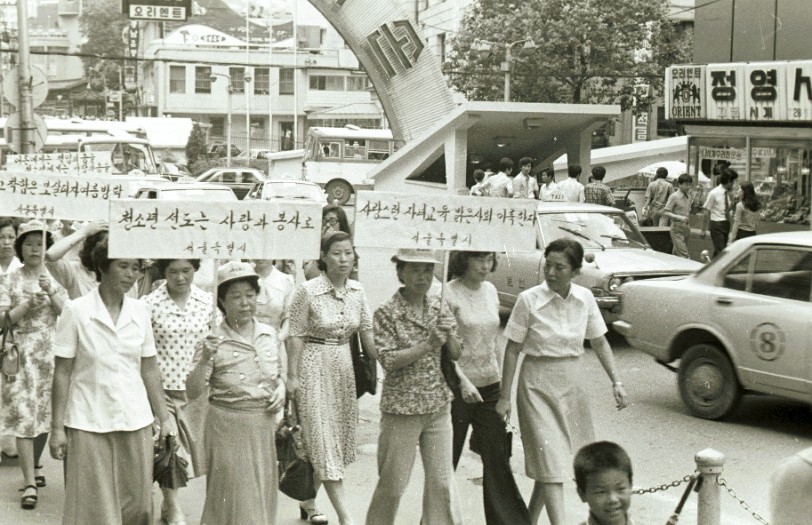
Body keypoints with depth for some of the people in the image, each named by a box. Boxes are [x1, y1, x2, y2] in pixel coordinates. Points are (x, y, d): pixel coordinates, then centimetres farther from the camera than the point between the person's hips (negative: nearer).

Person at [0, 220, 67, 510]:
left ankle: (34, 466, 30)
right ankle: (30, 483, -8)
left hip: (51, 353, 2)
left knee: (45, 411, 9)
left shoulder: (54, 277, 7)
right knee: (24, 415, -8)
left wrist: (51, 293, -14)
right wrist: (27, 305, -15)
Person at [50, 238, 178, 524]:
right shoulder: (76, 310, -7)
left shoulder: (140, 310, 4)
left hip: (136, 420, 4)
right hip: (88, 423, -3)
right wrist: (57, 428, -6)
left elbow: (149, 368, 10)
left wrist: (163, 416, 8)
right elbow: (62, 372, -4)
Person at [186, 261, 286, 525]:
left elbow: (281, 371, 21)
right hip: (229, 426, -4)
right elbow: (193, 392, -13)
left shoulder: (269, 334, 3)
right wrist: (205, 359, -27)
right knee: (235, 500, 1)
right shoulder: (214, 341, -10)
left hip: (264, 425, 5)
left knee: (263, 497, 14)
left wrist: (281, 387, 0)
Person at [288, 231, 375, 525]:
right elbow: (296, 335, -9)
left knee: (336, 437, 11)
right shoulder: (308, 291, -12)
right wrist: (292, 376, -10)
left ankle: (308, 501, 29)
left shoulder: (357, 291, 3)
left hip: (344, 368, 6)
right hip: (314, 367, -6)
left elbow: (368, 333, 5)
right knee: (323, 438, -6)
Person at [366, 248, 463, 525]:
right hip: (402, 406, -5)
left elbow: (456, 354, 8)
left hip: (438, 405, 5)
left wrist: (449, 334, -12)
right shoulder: (387, 312, -9)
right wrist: (428, 344, -22)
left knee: (442, 479, 7)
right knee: (393, 482, 4)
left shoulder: (437, 306, 6)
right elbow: (389, 360, -16)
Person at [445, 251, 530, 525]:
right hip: (458, 387, -5)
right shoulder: (449, 294, -11)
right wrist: (463, 380, -24)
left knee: (497, 456, 3)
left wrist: (500, 377, 16)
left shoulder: (491, 291, 8)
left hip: (490, 386, 5)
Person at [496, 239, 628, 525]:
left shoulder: (585, 298, -1)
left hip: (573, 385, 4)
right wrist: (504, 396, -7)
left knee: (553, 458, 13)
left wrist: (616, 381, 1)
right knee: (550, 460, -9)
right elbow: (512, 349, -7)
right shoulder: (529, 300, -12)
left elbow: (599, 342, 9)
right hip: (538, 386, -4)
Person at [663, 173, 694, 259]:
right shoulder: (674, 197, -9)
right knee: (684, 255, -15)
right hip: (677, 229, -7)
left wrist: (689, 226, 17)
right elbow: (665, 213, -12)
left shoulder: (688, 197, 13)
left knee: (676, 254, 10)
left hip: (686, 228, 7)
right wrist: (679, 217, -24)